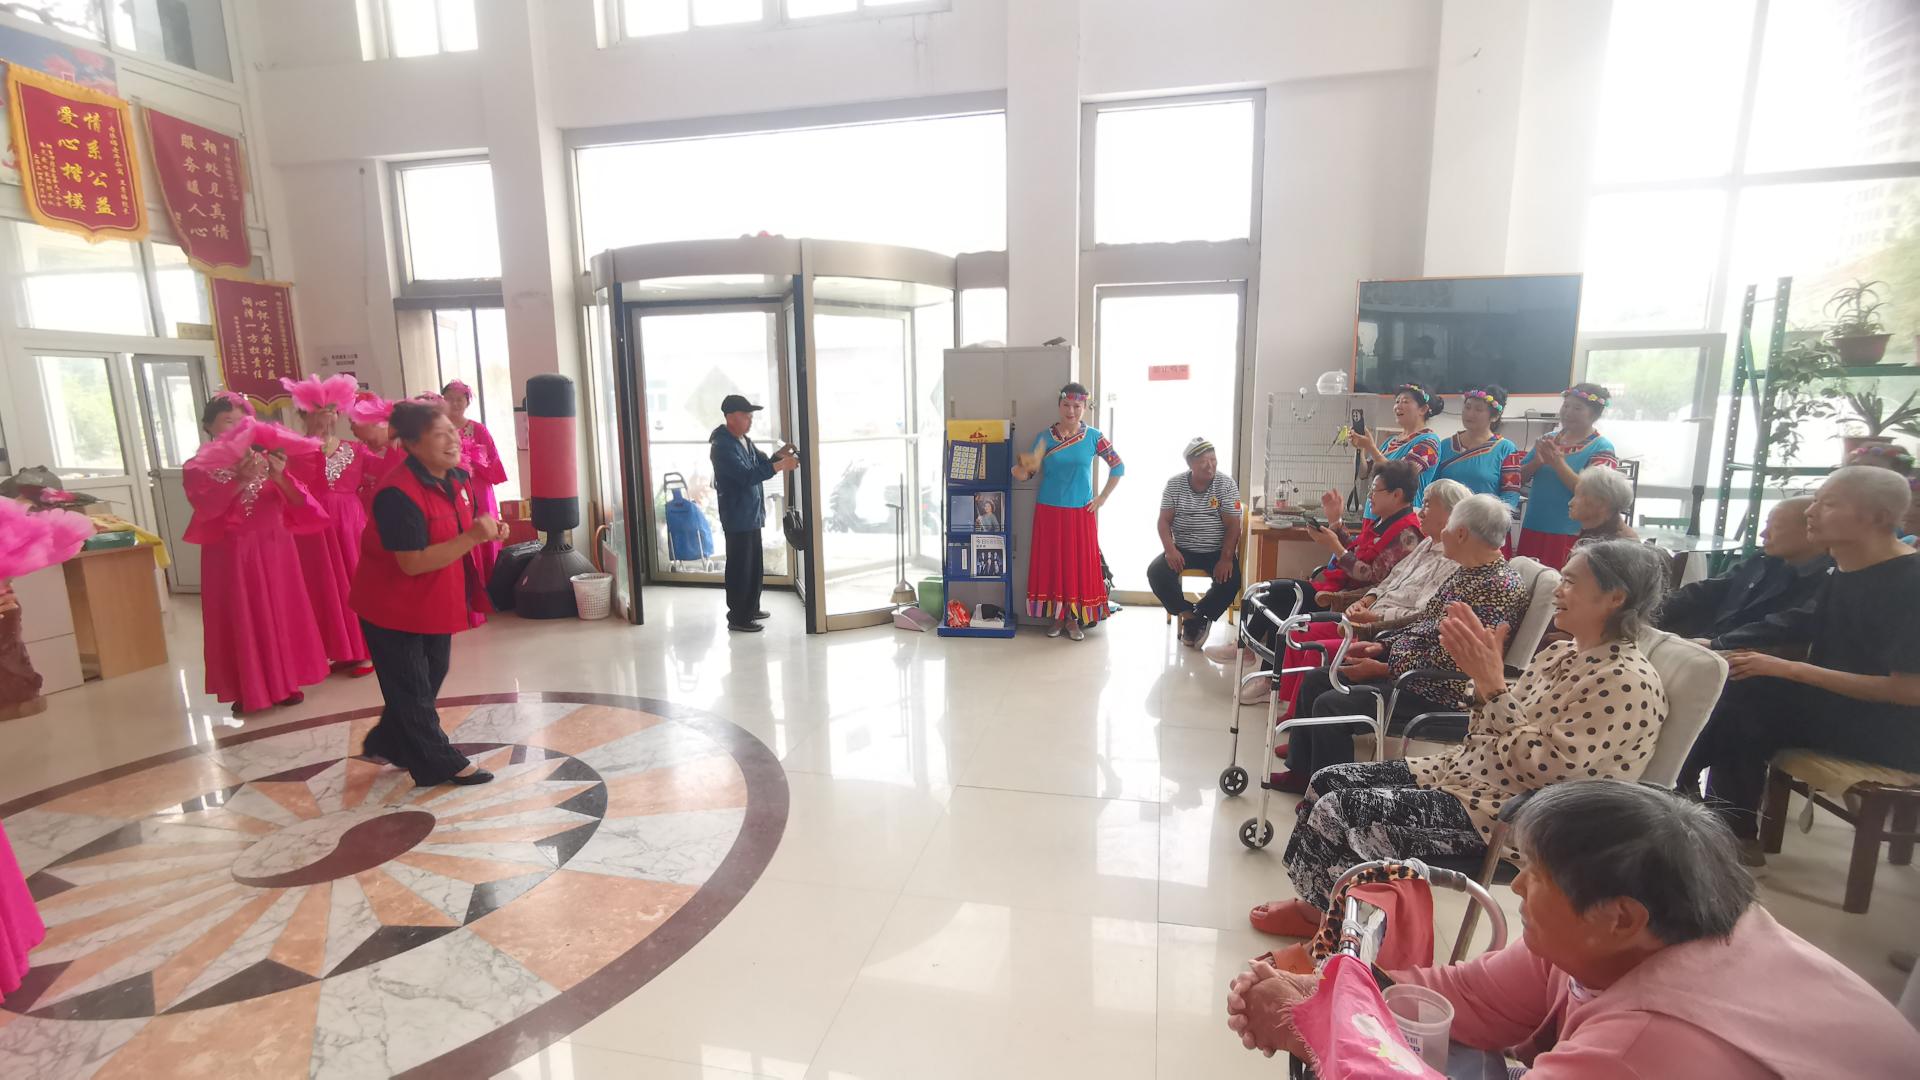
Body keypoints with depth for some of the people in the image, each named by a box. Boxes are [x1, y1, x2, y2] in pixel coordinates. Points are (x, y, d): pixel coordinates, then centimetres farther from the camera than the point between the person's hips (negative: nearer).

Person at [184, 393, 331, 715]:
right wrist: (240, 481, -32)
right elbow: (207, 506, -18)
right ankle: (245, 690, 12)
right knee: (240, 622, 2)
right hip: (231, 555, -2)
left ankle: (285, 682, 19)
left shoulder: (266, 459, 6)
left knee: (280, 615, 8)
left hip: (273, 550, 2)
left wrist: (280, 478, -21)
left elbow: (299, 502, -3)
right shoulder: (199, 467, 0)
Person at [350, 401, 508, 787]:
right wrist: (473, 537, -34)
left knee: (431, 677, 23)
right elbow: (413, 563, -29)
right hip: (394, 607, -9)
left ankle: (386, 743, 44)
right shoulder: (398, 494, -28)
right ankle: (441, 765, 19)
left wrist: (490, 529, -8)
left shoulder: (457, 478, -2)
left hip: (437, 601, 9)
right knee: (411, 689, 7)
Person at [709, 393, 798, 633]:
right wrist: (779, 466, -29)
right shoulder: (722, 446, -19)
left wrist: (779, 455, -1)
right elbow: (746, 476, -28)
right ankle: (737, 618, 8)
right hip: (737, 517, -9)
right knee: (739, 567, -1)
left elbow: (762, 465, 18)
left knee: (755, 565, 17)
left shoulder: (745, 441, 11)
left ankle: (751, 609, 30)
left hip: (752, 515, 9)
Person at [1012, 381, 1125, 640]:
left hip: (1081, 513, 0)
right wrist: (1023, 469, -23)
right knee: (1051, 562, 4)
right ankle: (1056, 616, 18)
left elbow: (1118, 467, 6)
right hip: (1049, 512, 1)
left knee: (1080, 563, 2)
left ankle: (1073, 618, 16)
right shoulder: (1045, 437, 0)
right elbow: (1027, 473, 0)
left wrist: (1102, 498, 2)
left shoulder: (1094, 437, -1)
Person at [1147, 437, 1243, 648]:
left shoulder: (1226, 484, -7)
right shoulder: (1175, 484, -2)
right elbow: (1164, 521, -3)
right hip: (1183, 549, 1)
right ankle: (1188, 614, -6)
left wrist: (1226, 558, -23)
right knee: (1156, 572, -24)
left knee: (1231, 579, -29)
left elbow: (1233, 525, -10)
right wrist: (1170, 549, -21)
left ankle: (1197, 617, -5)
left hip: (1217, 551, -1)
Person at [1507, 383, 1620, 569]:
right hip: (1532, 529, 5)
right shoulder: (1549, 438, 10)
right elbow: (1519, 478, 9)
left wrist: (1558, 462, -22)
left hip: (1570, 535, -5)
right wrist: (1537, 462, -10)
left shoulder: (1601, 448, -4)